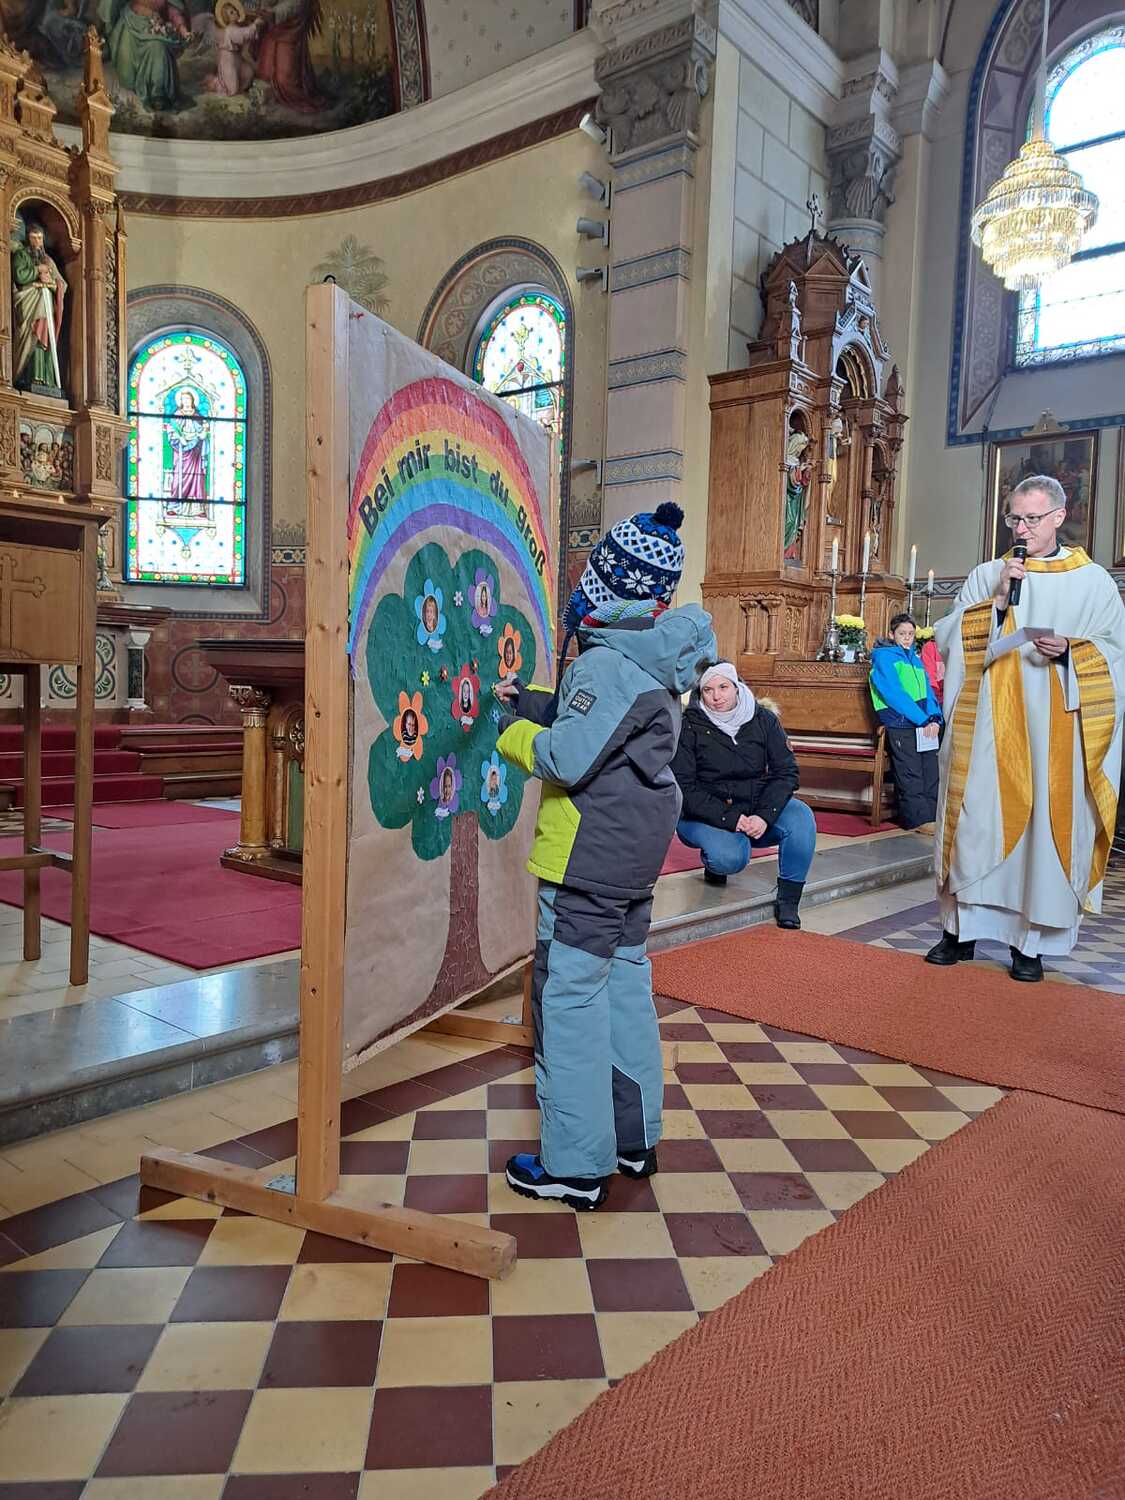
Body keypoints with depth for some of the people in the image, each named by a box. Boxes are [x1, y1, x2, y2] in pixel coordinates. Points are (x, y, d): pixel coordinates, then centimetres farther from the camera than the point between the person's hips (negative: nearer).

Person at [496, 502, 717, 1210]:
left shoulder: (609, 662, -21)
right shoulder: (657, 660, 10)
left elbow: (566, 759, -25)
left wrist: (515, 733, -7)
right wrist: (533, 700, 16)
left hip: (587, 859, -10)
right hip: (636, 856, 10)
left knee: (569, 998, -1)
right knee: (626, 986, 18)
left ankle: (576, 1165, 10)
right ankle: (634, 1138, 32)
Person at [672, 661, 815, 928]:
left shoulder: (762, 719, -1)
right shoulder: (689, 726, -10)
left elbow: (787, 772, -4)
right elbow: (684, 788, -13)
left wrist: (764, 816, -20)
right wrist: (730, 819, -22)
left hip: (757, 809, 3)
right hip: (706, 815, -3)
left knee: (801, 816, -25)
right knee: (730, 859, -32)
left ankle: (788, 899, -13)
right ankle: (713, 861, 7)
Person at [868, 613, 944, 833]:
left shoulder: (915, 659, 20)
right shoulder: (883, 657, -2)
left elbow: (927, 691, 15)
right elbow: (894, 695, -13)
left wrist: (935, 718, -4)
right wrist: (923, 720, -17)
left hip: (925, 725, 7)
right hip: (899, 725, -7)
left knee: (931, 772, 6)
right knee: (910, 776, -6)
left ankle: (933, 814, 13)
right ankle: (919, 819, -1)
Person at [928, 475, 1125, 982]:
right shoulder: (985, 576, 10)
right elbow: (947, 639, 2)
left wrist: (1070, 652, -14)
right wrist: (997, 602, -10)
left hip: (1054, 729, -1)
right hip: (989, 725, 1)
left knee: (1047, 822, 0)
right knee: (977, 818, 0)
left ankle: (1031, 941, 10)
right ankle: (961, 930, 11)